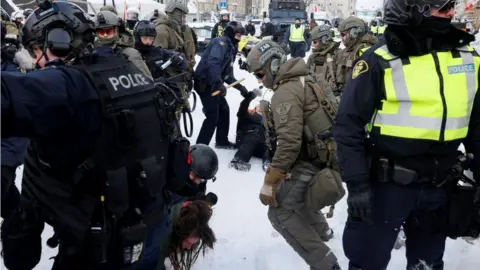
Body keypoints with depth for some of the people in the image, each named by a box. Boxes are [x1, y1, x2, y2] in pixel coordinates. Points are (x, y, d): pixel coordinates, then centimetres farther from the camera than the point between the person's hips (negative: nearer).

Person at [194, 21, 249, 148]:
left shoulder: (230, 48, 19)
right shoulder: (221, 42, -10)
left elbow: (228, 75, 21)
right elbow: (213, 62, -28)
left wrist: (240, 87, 17)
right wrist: (219, 83, -36)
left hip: (212, 84, 10)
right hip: (205, 83, -10)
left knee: (224, 110, 19)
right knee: (213, 116, -10)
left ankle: (222, 141, 33)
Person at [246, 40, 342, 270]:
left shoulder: (285, 92, -18)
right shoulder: (304, 81, 13)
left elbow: (289, 142, -25)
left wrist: (269, 182, -20)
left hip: (312, 165, -10)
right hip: (327, 159, 10)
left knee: (280, 212, -6)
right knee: (290, 195, 30)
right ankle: (321, 230, 51)